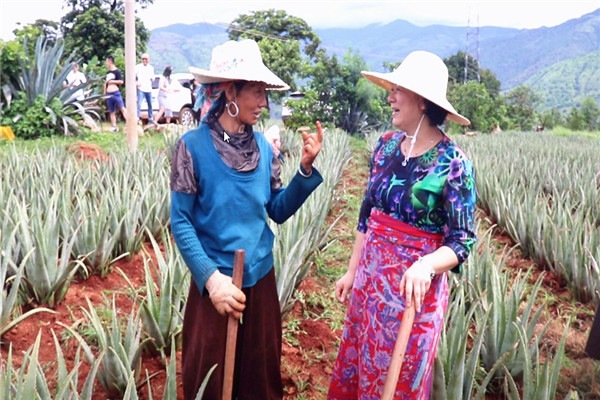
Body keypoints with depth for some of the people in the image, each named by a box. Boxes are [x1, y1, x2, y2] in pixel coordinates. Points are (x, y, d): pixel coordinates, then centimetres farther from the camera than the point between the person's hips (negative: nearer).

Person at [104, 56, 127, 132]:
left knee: (122, 108, -14)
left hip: (116, 93, -7)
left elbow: (121, 81, -13)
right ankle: (114, 127, 9)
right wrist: (104, 93, 19)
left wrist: (112, 81, -11)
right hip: (109, 94, 7)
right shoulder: (108, 73, 18)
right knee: (112, 112, 6)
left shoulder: (117, 71, -3)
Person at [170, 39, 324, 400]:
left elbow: (278, 211, 2)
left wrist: (307, 168, -11)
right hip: (215, 281, -4)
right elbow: (180, 222, -12)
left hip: (261, 276, 4)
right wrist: (210, 277, -20)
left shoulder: (263, 146, -1)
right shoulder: (193, 146, -14)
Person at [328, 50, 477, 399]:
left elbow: (462, 241, -14)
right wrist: (352, 270, 11)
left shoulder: (453, 163, -17)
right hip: (370, 275, 6)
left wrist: (426, 265, -34)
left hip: (414, 286, -5)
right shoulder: (386, 145, 0)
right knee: (355, 369, 20)